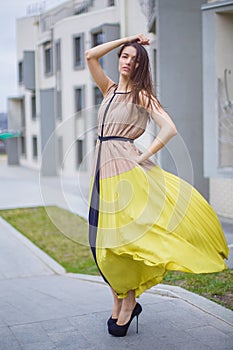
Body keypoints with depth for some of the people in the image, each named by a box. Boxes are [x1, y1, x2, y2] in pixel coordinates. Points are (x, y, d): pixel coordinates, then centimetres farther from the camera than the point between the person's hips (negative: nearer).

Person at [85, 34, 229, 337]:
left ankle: (128, 303, 7)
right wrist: (127, 39, 11)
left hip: (126, 165, -6)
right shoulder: (109, 90, 17)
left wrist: (143, 158, -12)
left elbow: (170, 129, -11)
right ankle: (118, 301, 16)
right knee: (107, 238, 5)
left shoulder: (142, 96, 0)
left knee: (127, 232, -7)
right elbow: (90, 56, 10)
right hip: (104, 167, 6)